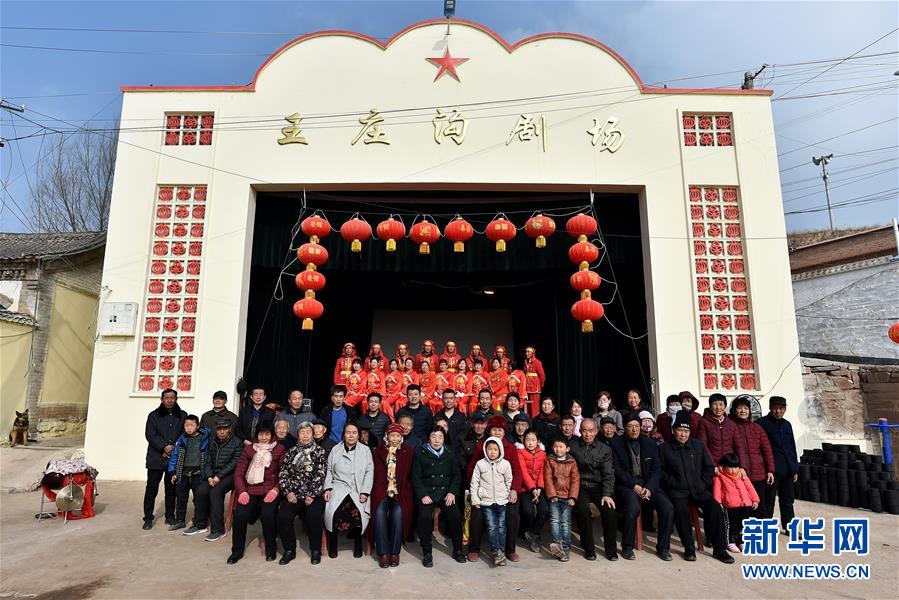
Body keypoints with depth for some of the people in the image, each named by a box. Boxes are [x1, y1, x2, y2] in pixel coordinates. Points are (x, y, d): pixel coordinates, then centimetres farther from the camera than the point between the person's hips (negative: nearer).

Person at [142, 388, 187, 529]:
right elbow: (150, 435, -4)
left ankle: (170, 516, 17)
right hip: (156, 458, -1)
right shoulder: (154, 415, 4)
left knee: (171, 488, 7)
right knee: (152, 488, 1)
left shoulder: (182, 416, 7)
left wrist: (174, 448, -8)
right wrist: (164, 446, -15)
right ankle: (148, 518, 11)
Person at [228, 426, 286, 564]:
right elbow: (238, 473, 8)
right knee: (239, 514, -23)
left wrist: (276, 490, -13)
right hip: (250, 491, 2)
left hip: (269, 491, -2)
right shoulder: (248, 449, 12)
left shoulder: (279, 450, 6)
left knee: (267, 514, -27)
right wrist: (242, 491, -7)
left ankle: (271, 550, -2)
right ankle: (237, 551, 2)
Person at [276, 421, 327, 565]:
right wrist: (288, 492, -5)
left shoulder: (319, 451, 4)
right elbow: (283, 474, 10)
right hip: (293, 495, 3)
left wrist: (312, 496, -12)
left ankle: (315, 550, -4)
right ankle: (289, 550, 1)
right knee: (283, 516, -22)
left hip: (314, 495, -3)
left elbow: (320, 475, -4)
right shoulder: (291, 452, 14)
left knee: (313, 515, -28)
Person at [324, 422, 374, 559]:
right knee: (332, 511, -25)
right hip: (339, 486, 1)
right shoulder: (335, 450, 15)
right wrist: (327, 488, -1)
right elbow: (329, 471, 14)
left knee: (359, 512, -26)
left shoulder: (365, 450, 11)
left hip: (358, 489, -1)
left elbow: (369, 472, 5)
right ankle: (332, 545, -2)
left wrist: (365, 492, -5)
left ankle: (358, 543, 0)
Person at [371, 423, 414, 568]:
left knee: (398, 512, -28)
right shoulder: (378, 452, 11)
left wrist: (397, 491, -5)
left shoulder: (409, 452, 9)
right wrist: (386, 490, -7)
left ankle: (395, 552, -17)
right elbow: (377, 475, 8)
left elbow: (409, 476, 7)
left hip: (401, 492, 0)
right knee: (380, 511, -27)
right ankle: (383, 553, -20)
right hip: (382, 491, 1)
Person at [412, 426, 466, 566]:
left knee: (456, 515, -20)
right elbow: (416, 477, 1)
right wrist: (423, 495, -10)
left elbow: (457, 475, 11)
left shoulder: (449, 454, 13)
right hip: (427, 492, -2)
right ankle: (427, 553, -8)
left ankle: (457, 550, 1)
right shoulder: (420, 454, 5)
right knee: (424, 516, -26)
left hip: (446, 492, 2)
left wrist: (452, 492, -4)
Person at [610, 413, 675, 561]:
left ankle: (663, 547, 0)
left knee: (668, 507, -20)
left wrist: (649, 488, -9)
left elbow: (657, 469, 7)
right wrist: (634, 485, -16)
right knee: (633, 506, -32)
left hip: (648, 484, 4)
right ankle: (627, 548, -11)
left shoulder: (650, 444, 11)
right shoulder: (616, 444, 1)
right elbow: (617, 470, -5)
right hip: (626, 485, -3)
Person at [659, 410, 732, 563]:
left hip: (698, 489, 3)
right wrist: (674, 484, -9)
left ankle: (719, 549, -4)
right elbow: (661, 472, 1)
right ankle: (689, 548, -13)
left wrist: (703, 484, 3)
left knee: (715, 509, -21)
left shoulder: (699, 445, 9)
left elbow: (709, 468, 14)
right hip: (677, 491, -3)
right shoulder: (663, 448, 1)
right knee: (681, 510, -31)